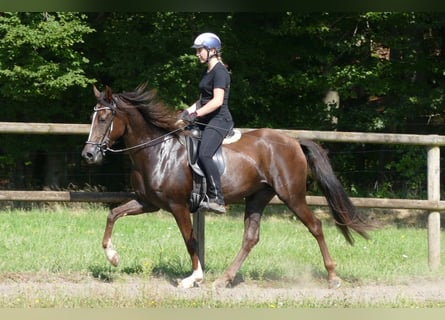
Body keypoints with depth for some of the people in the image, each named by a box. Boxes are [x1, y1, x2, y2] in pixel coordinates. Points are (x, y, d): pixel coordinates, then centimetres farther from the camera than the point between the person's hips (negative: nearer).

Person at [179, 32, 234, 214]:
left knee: (204, 155, -28)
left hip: (219, 120, -11)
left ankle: (217, 199, -31)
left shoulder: (219, 72, -11)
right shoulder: (207, 72, 19)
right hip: (205, 122, 11)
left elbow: (217, 100, -21)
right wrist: (188, 111, 9)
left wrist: (196, 114, -23)